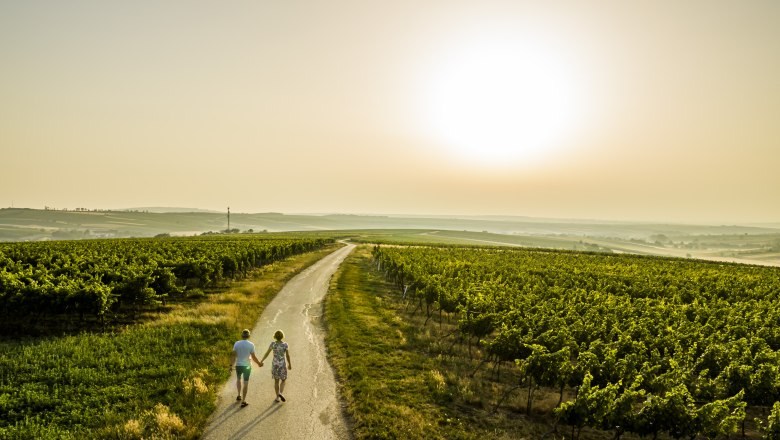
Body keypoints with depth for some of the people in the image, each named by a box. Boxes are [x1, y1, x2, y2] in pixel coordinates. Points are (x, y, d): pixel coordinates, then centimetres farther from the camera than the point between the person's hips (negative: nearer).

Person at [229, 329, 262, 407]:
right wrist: (259, 363, 7)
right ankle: (243, 401, 5)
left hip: (238, 365, 2)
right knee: (246, 383, 5)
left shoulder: (237, 343, -7)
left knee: (238, 379, 28)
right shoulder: (251, 345, -12)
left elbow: (233, 355, -7)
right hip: (247, 366, -2)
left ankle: (239, 396, 32)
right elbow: (253, 357, -8)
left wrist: (231, 365, 0)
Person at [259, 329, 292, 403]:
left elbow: (266, 353, -5)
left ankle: (277, 397, 18)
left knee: (276, 381, 16)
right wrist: (289, 364, 7)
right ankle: (280, 393, -9)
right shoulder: (285, 344, -13)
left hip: (274, 364, 2)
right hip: (282, 365, -2)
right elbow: (288, 355, -8)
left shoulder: (272, 344, -9)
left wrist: (261, 361, 7)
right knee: (283, 380, 14)